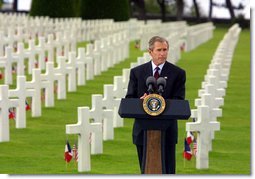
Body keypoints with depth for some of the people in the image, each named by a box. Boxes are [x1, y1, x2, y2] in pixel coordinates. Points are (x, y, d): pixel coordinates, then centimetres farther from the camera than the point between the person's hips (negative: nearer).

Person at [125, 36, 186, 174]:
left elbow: (179, 101, -5)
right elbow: (129, 99, 4)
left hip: (166, 131, -2)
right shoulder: (136, 72, 8)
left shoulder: (178, 73, 2)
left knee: (167, 171, -2)